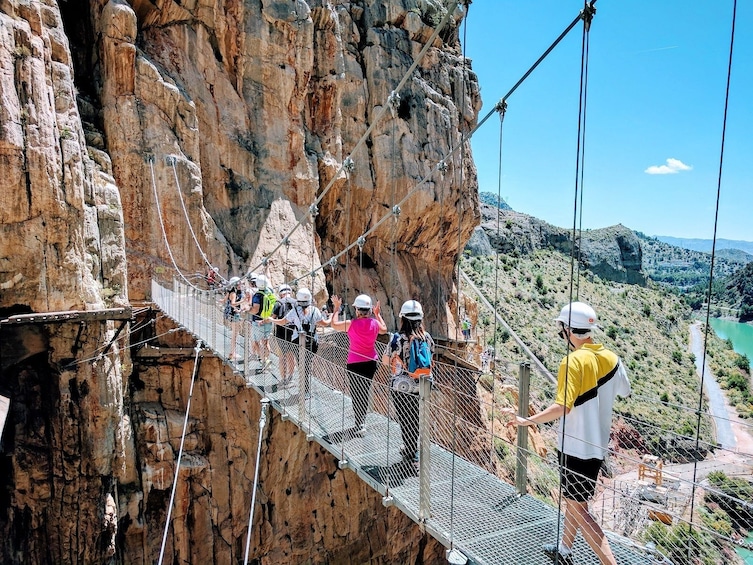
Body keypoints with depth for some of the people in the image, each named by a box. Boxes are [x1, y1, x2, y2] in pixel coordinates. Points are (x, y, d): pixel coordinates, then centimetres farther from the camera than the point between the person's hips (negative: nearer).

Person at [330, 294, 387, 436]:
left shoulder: (351, 324, -17)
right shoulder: (375, 323, -5)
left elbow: (334, 324, -2)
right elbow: (384, 330, 18)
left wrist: (336, 308, 9)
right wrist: (378, 314, 26)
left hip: (355, 363, -4)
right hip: (371, 362, 4)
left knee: (356, 393, 4)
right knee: (365, 392, 15)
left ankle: (359, 426, 2)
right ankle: (360, 422, 27)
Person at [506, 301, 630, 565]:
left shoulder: (573, 361, -22)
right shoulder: (610, 357, 0)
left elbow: (562, 407, -29)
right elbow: (624, 391, 17)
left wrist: (527, 420, -20)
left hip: (576, 447, -8)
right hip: (598, 443, 8)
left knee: (579, 509, 2)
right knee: (574, 499, 23)